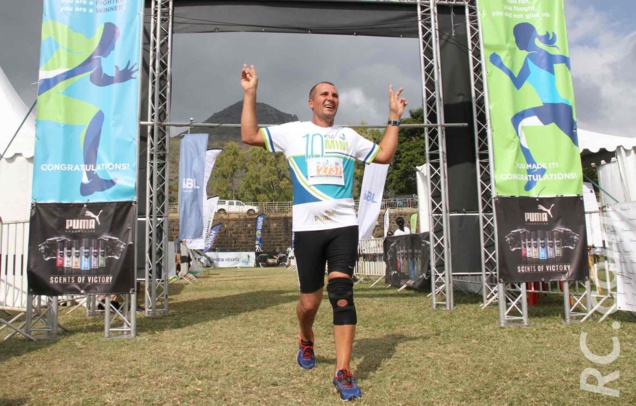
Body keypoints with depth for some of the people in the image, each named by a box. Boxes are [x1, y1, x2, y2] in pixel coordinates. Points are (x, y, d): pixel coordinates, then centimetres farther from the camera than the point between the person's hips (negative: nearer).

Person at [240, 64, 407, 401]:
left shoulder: (348, 136, 19)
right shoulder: (292, 132, 11)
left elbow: (384, 155, 21)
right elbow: (249, 136, 5)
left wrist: (394, 118, 18)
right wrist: (250, 94, 3)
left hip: (344, 226, 1)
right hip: (307, 228, -1)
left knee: (342, 295, -9)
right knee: (310, 301, 5)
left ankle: (343, 372, -2)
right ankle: (306, 340, 38)